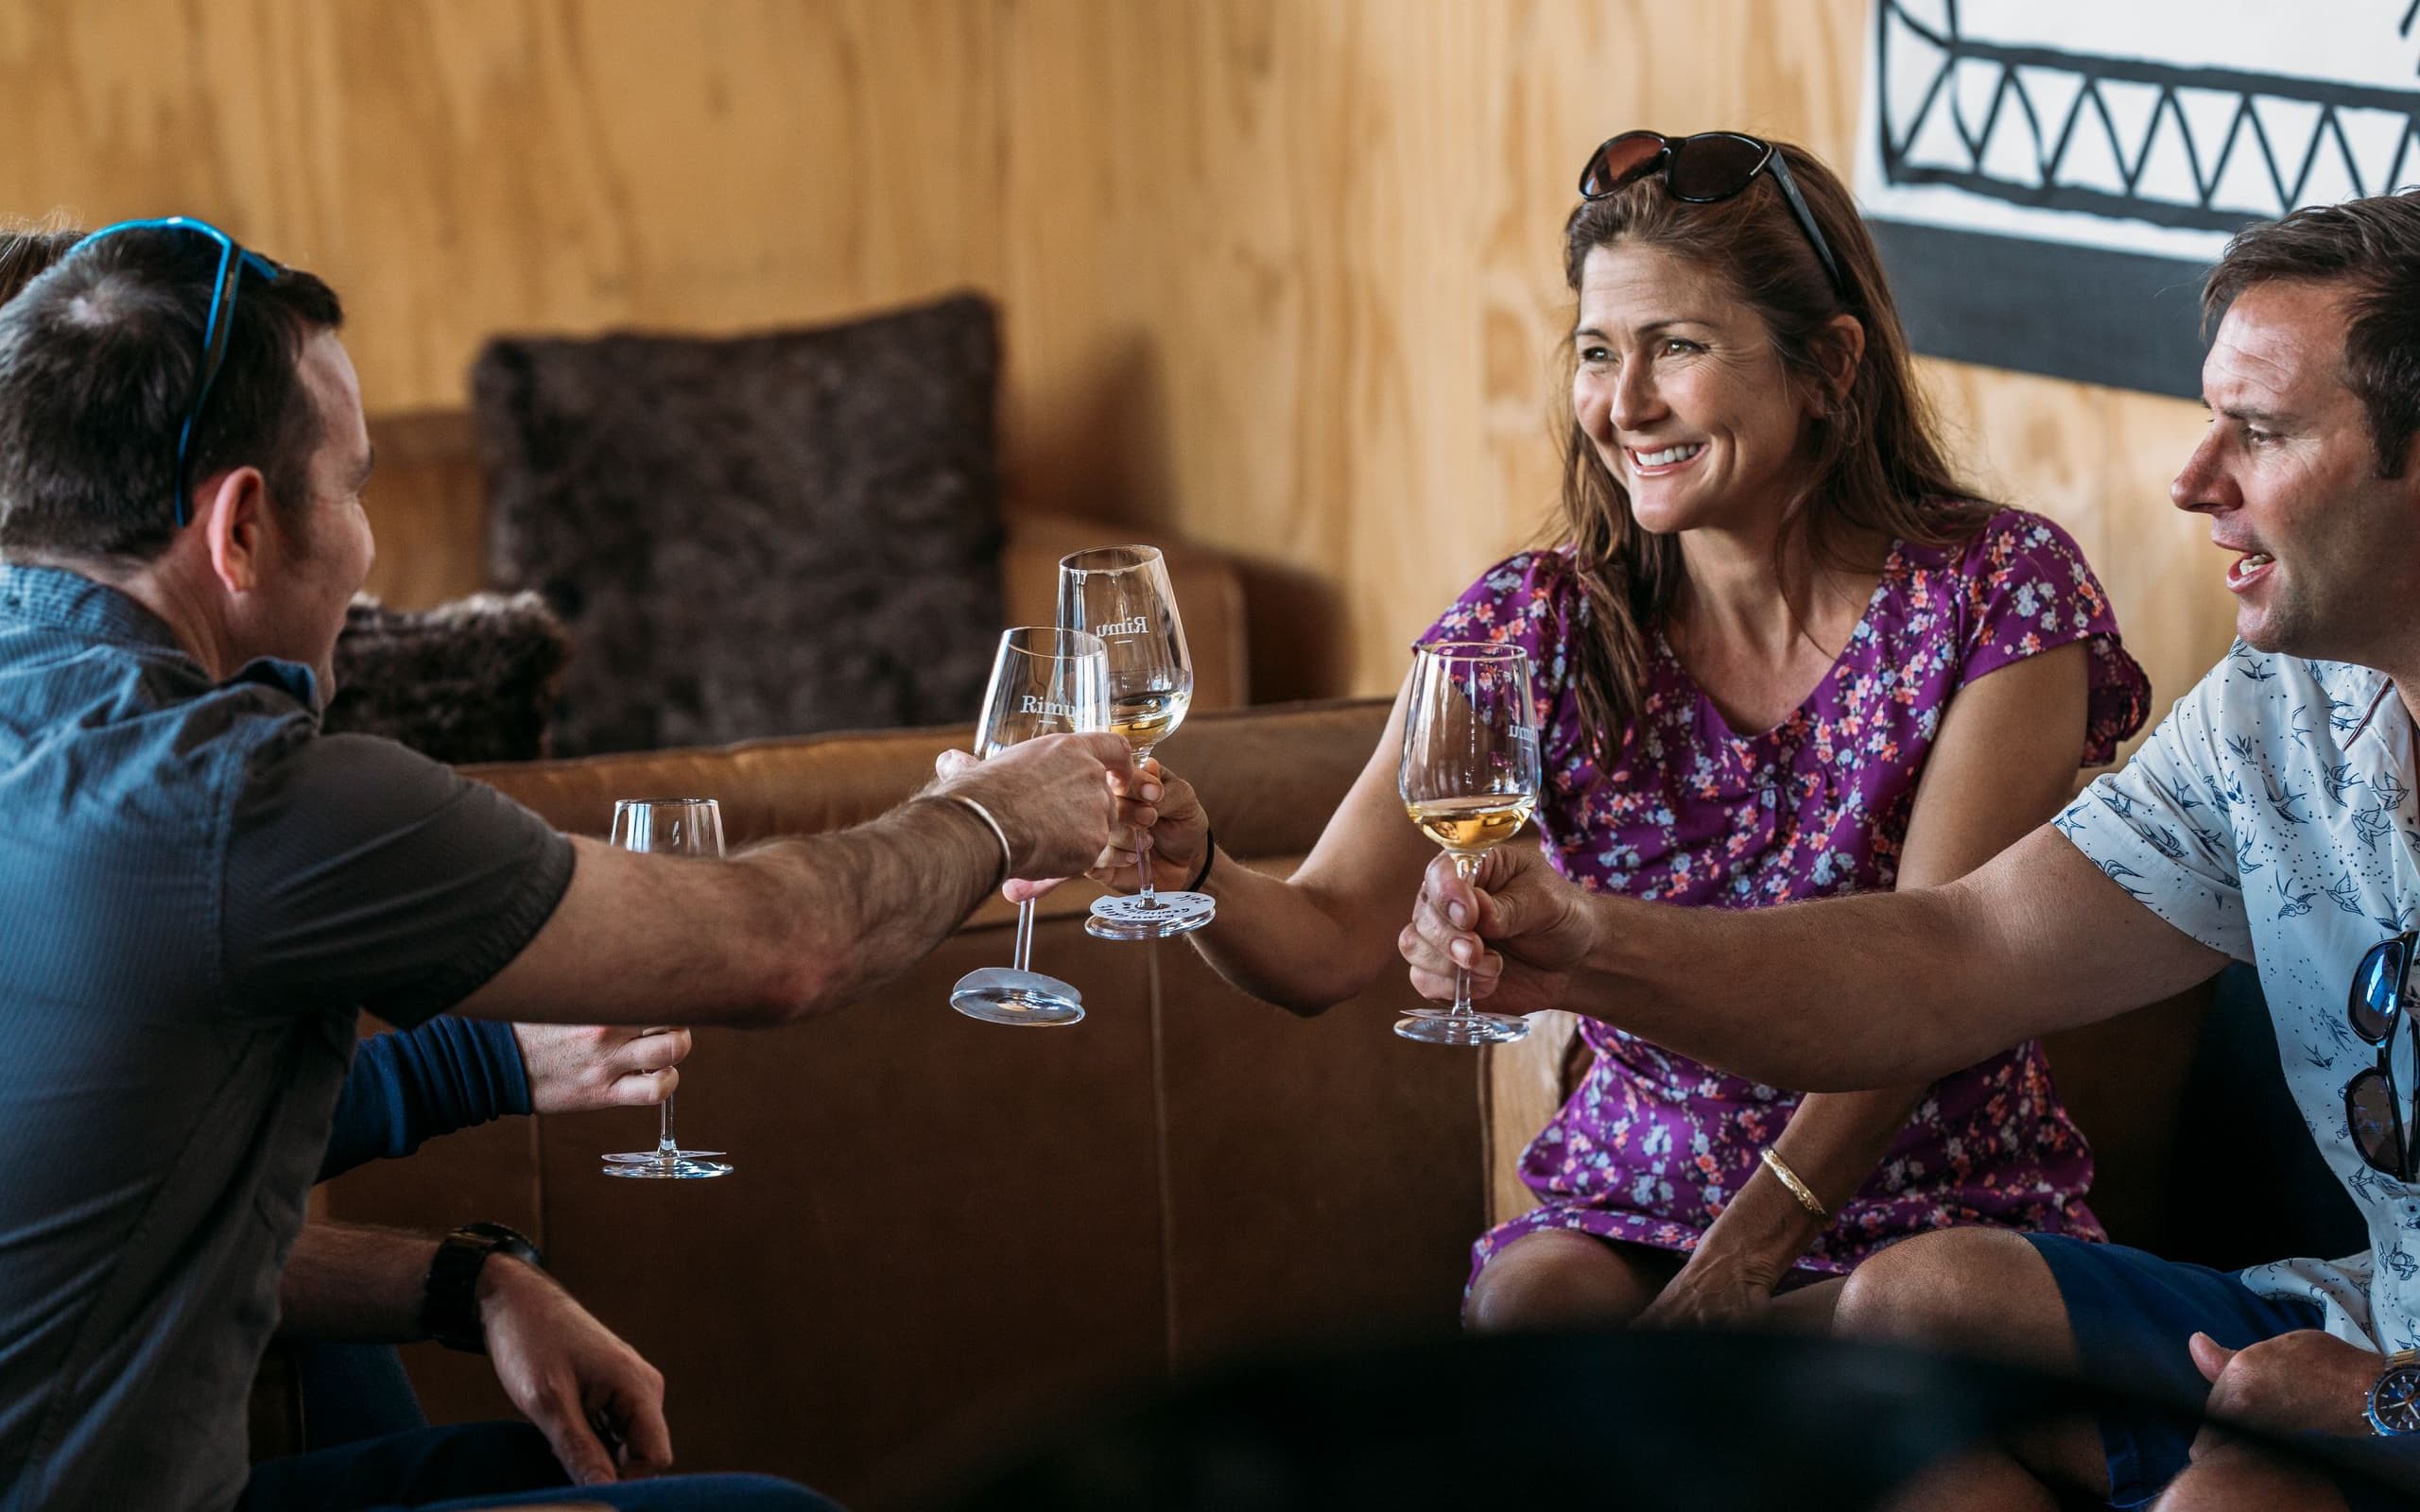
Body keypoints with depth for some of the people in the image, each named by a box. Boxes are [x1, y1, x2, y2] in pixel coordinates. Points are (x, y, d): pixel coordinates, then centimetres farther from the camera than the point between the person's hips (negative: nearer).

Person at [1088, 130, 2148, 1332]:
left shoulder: (1995, 593, -6)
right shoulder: (1536, 623, 1)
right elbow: (1329, 946, -7)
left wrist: (1744, 1257, -25)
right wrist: (1190, 867, -30)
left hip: (1932, 1206, -1)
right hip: (1634, 1200, 1)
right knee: (1528, 1303, -33)